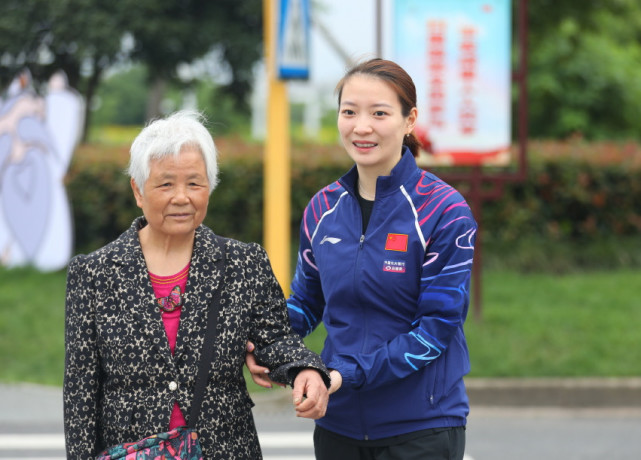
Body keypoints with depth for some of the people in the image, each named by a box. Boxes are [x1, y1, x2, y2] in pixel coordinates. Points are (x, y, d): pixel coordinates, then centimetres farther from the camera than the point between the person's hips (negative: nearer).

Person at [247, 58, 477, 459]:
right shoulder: (323, 209, 6)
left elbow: (437, 327, -14)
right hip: (339, 423, 5)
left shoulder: (445, 212, -10)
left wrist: (346, 375, -21)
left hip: (421, 427, -4)